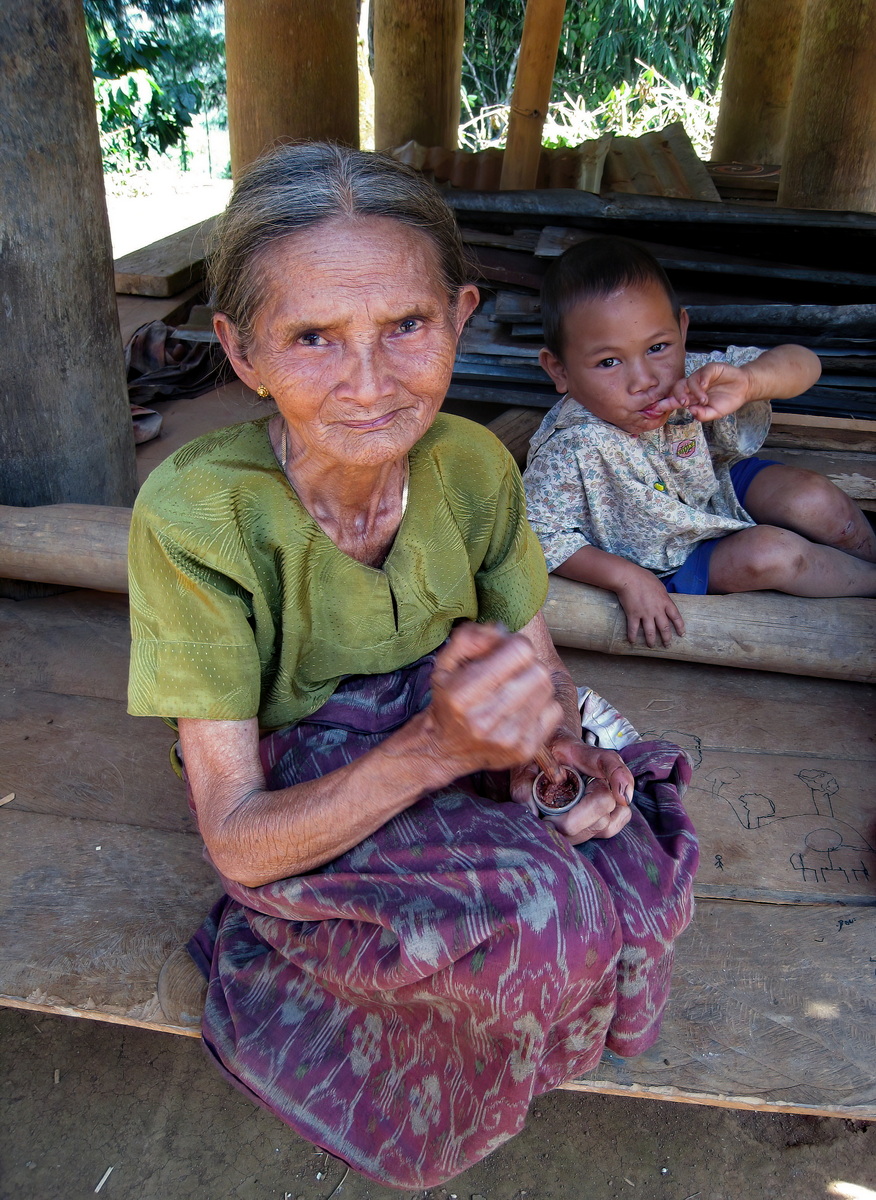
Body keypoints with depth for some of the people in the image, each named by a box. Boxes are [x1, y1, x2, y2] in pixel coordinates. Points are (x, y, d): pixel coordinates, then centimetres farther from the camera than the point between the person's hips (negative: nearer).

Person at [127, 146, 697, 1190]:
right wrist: (437, 746, -39)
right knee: (543, 915, -26)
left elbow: (542, 671, -1)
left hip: (462, 768, 4)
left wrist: (555, 745, -24)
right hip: (297, 819, -4)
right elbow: (237, 842, -24)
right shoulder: (194, 518, -27)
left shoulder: (472, 464, -14)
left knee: (636, 865, -19)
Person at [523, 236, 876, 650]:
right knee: (768, 553, -22)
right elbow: (545, 536, -23)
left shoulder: (691, 382, -24)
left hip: (722, 485, 4)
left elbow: (803, 364, -20)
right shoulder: (572, 449, -34)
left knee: (814, 498, -11)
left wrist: (747, 381, -43)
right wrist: (624, 576, -30)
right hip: (674, 561, -4)